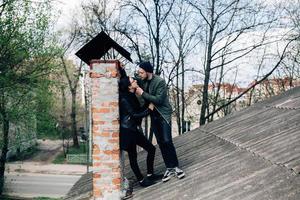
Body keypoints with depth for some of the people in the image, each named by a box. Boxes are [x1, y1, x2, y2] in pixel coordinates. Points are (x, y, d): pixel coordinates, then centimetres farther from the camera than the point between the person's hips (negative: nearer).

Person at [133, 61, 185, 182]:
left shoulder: (160, 82, -16)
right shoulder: (142, 80, 2)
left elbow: (159, 99, -24)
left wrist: (143, 93, -21)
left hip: (163, 114, -6)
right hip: (153, 116, 6)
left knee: (167, 141, -12)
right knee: (160, 143, 5)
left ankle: (175, 167, -2)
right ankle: (169, 168, 11)